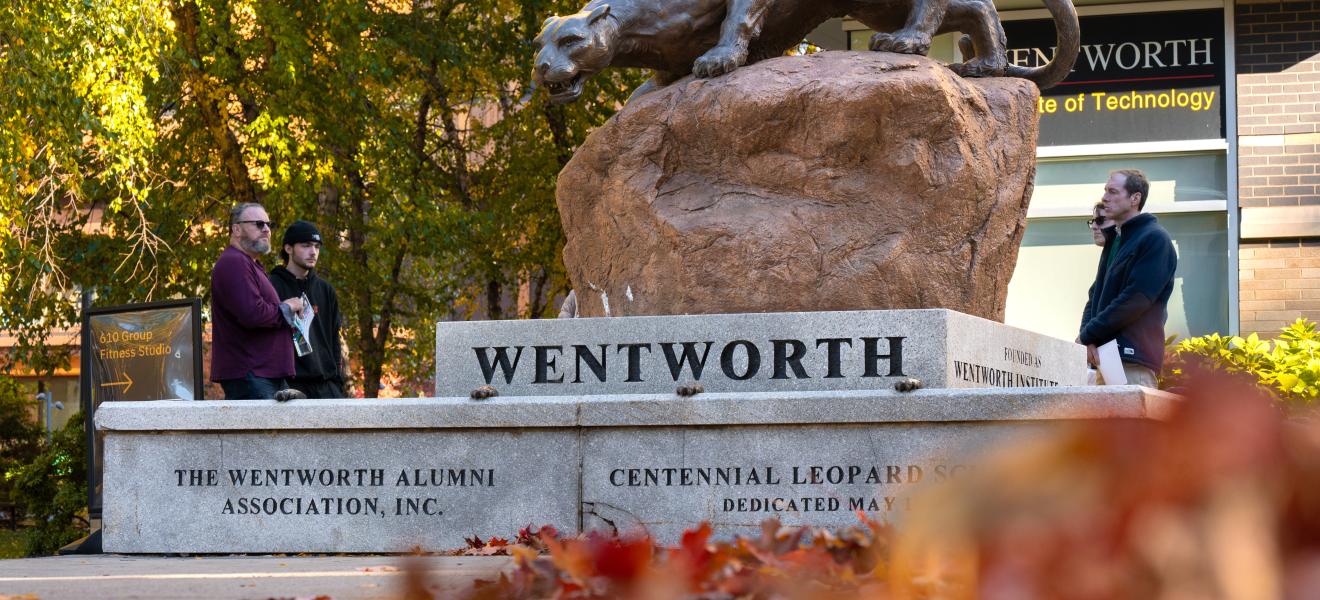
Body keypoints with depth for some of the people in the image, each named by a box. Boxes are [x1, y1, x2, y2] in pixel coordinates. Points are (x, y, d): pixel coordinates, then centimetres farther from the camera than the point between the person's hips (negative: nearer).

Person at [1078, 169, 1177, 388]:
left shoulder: (1155, 239, -6)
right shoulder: (1114, 240, 21)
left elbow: (1135, 300, -15)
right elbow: (1096, 293, 18)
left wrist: (1088, 335, -12)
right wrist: (1087, 334, -2)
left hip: (1134, 358, -8)